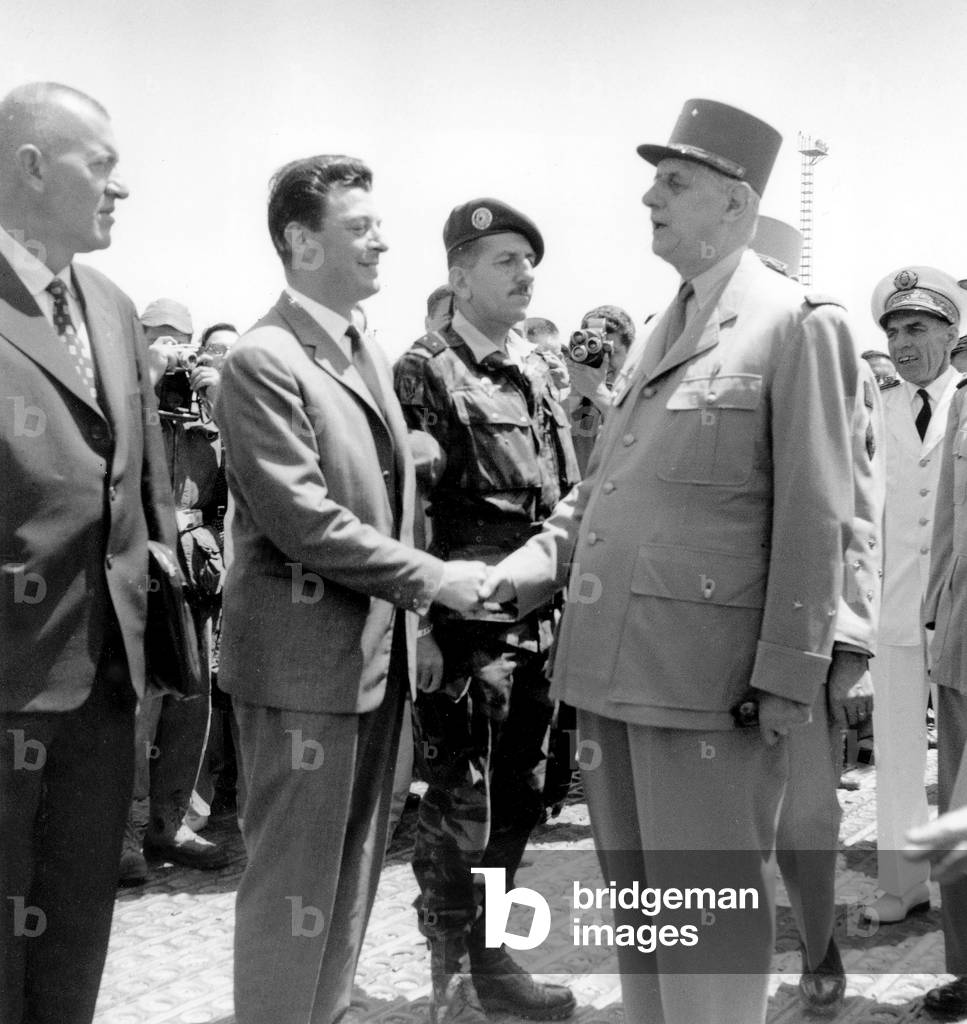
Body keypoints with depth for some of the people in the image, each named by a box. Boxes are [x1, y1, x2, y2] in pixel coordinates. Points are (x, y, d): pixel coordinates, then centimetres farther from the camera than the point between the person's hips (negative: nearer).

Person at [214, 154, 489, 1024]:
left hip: (379, 650, 9)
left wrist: (412, 620, 11)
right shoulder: (264, 361, -14)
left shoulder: (368, 354, 14)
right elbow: (304, 520, -21)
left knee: (354, 869, 17)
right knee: (295, 879, 2)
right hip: (306, 657, -8)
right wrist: (435, 580, -16)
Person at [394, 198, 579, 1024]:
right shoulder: (425, 372, -7)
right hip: (465, 623, -7)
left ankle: (491, 956, 30)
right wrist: (420, 623, -15)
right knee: (459, 808, 1)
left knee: (519, 798, 15)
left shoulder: (537, 369, 13)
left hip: (540, 622, 7)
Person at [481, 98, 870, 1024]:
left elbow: (815, 520, -9)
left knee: (707, 911, 1)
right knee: (634, 901, 17)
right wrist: (542, 556, 4)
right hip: (611, 665, 8)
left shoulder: (796, 326, -5)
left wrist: (789, 676, -13)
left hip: (709, 677, -7)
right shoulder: (658, 333, 18)